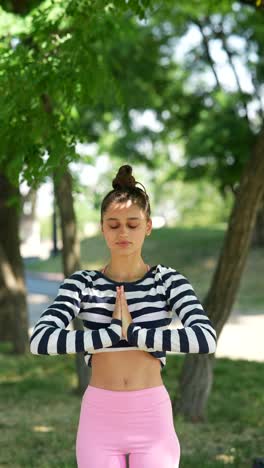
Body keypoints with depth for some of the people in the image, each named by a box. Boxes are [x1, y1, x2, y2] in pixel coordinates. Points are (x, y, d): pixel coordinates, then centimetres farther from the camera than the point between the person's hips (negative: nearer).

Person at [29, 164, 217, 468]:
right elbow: (40, 340, -15)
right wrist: (114, 331, -17)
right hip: (99, 417, 1)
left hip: (152, 417, 0)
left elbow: (205, 339, -17)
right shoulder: (82, 283, 0)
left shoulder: (168, 280, -2)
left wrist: (132, 332, -16)